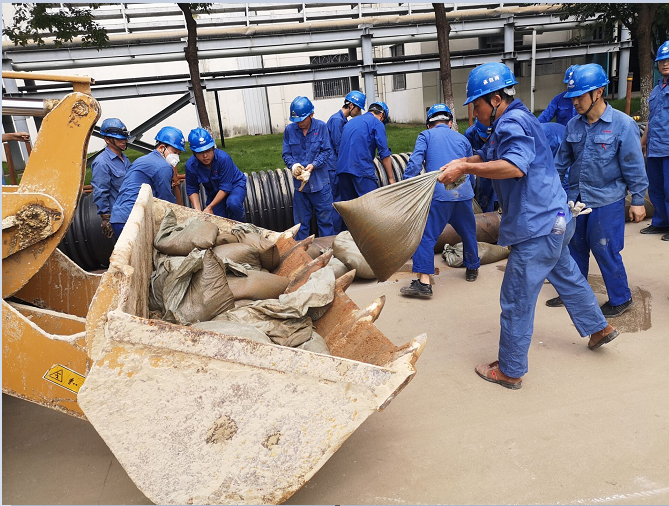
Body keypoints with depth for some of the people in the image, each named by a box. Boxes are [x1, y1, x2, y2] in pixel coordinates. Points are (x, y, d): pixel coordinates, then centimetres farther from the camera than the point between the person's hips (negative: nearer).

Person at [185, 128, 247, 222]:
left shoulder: (223, 158, -31)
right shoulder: (191, 165, -19)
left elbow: (225, 187, -28)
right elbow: (192, 190, -6)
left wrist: (209, 207, -30)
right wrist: (198, 210, -22)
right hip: (214, 192, 4)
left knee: (233, 203, -36)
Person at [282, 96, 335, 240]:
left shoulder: (321, 127, -5)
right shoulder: (289, 130, -1)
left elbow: (327, 151, -4)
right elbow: (286, 154, 4)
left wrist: (314, 165, -19)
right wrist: (293, 165, -17)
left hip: (320, 181, -1)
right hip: (299, 182, 2)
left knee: (325, 218, 7)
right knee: (301, 221, 11)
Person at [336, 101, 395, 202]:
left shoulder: (351, 122, 25)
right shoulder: (377, 123, 4)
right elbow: (384, 153, -2)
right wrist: (391, 178, 1)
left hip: (342, 168, 7)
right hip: (362, 169, -7)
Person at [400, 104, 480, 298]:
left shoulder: (426, 135, 11)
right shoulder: (462, 139, 22)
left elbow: (414, 163, -4)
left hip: (439, 194, -4)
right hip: (464, 193, 5)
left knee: (426, 236, -4)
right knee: (468, 233, 22)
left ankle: (424, 282, -12)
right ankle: (472, 269, 40)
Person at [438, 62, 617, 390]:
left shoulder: (512, 122, -20)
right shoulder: (508, 122, 14)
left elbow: (514, 166, -37)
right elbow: (486, 156, 15)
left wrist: (465, 168, -33)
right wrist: (458, 163, -4)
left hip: (536, 228, -11)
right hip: (552, 220, 11)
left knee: (516, 300, -1)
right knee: (566, 276, 29)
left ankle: (510, 371, 12)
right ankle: (599, 328, 49)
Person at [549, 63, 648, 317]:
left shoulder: (623, 125, -13)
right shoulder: (573, 125, 1)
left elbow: (634, 167, -10)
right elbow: (562, 160, 12)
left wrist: (638, 200, -8)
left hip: (606, 201, -5)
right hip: (576, 198, 5)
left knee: (605, 251, 2)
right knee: (575, 247, 15)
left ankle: (621, 298, 22)